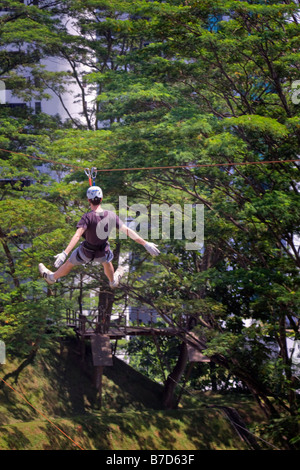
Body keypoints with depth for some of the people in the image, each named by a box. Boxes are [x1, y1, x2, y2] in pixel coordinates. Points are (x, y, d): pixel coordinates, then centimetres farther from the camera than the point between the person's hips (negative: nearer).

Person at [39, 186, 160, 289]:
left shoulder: (88, 217, -33)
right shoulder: (111, 215, -21)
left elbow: (77, 236, -45)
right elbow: (128, 231, -19)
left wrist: (64, 254, -53)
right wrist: (146, 244, -13)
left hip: (86, 252, -3)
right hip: (103, 251, 3)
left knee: (69, 264, 25)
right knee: (107, 260, 38)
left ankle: (52, 277, 50)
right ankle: (113, 281, 64)